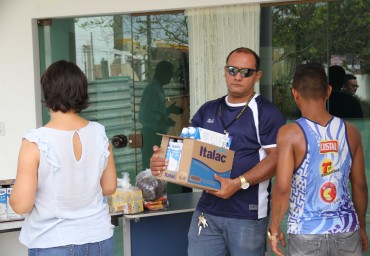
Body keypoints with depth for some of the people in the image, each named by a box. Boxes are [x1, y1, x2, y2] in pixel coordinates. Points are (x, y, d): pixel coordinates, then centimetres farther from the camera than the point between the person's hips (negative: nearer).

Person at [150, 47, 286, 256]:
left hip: (248, 214, -4)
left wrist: (239, 183, -23)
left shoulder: (268, 113, -4)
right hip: (207, 210, 4)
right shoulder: (207, 111, 13)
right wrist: (162, 160, -10)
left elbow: (276, 158, -11)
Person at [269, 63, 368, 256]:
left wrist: (274, 229, -3)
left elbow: (282, 187, -16)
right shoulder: (351, 132, 0)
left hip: (307, 234, -3)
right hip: (347, 232, 3)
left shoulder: (290, 133, -11)